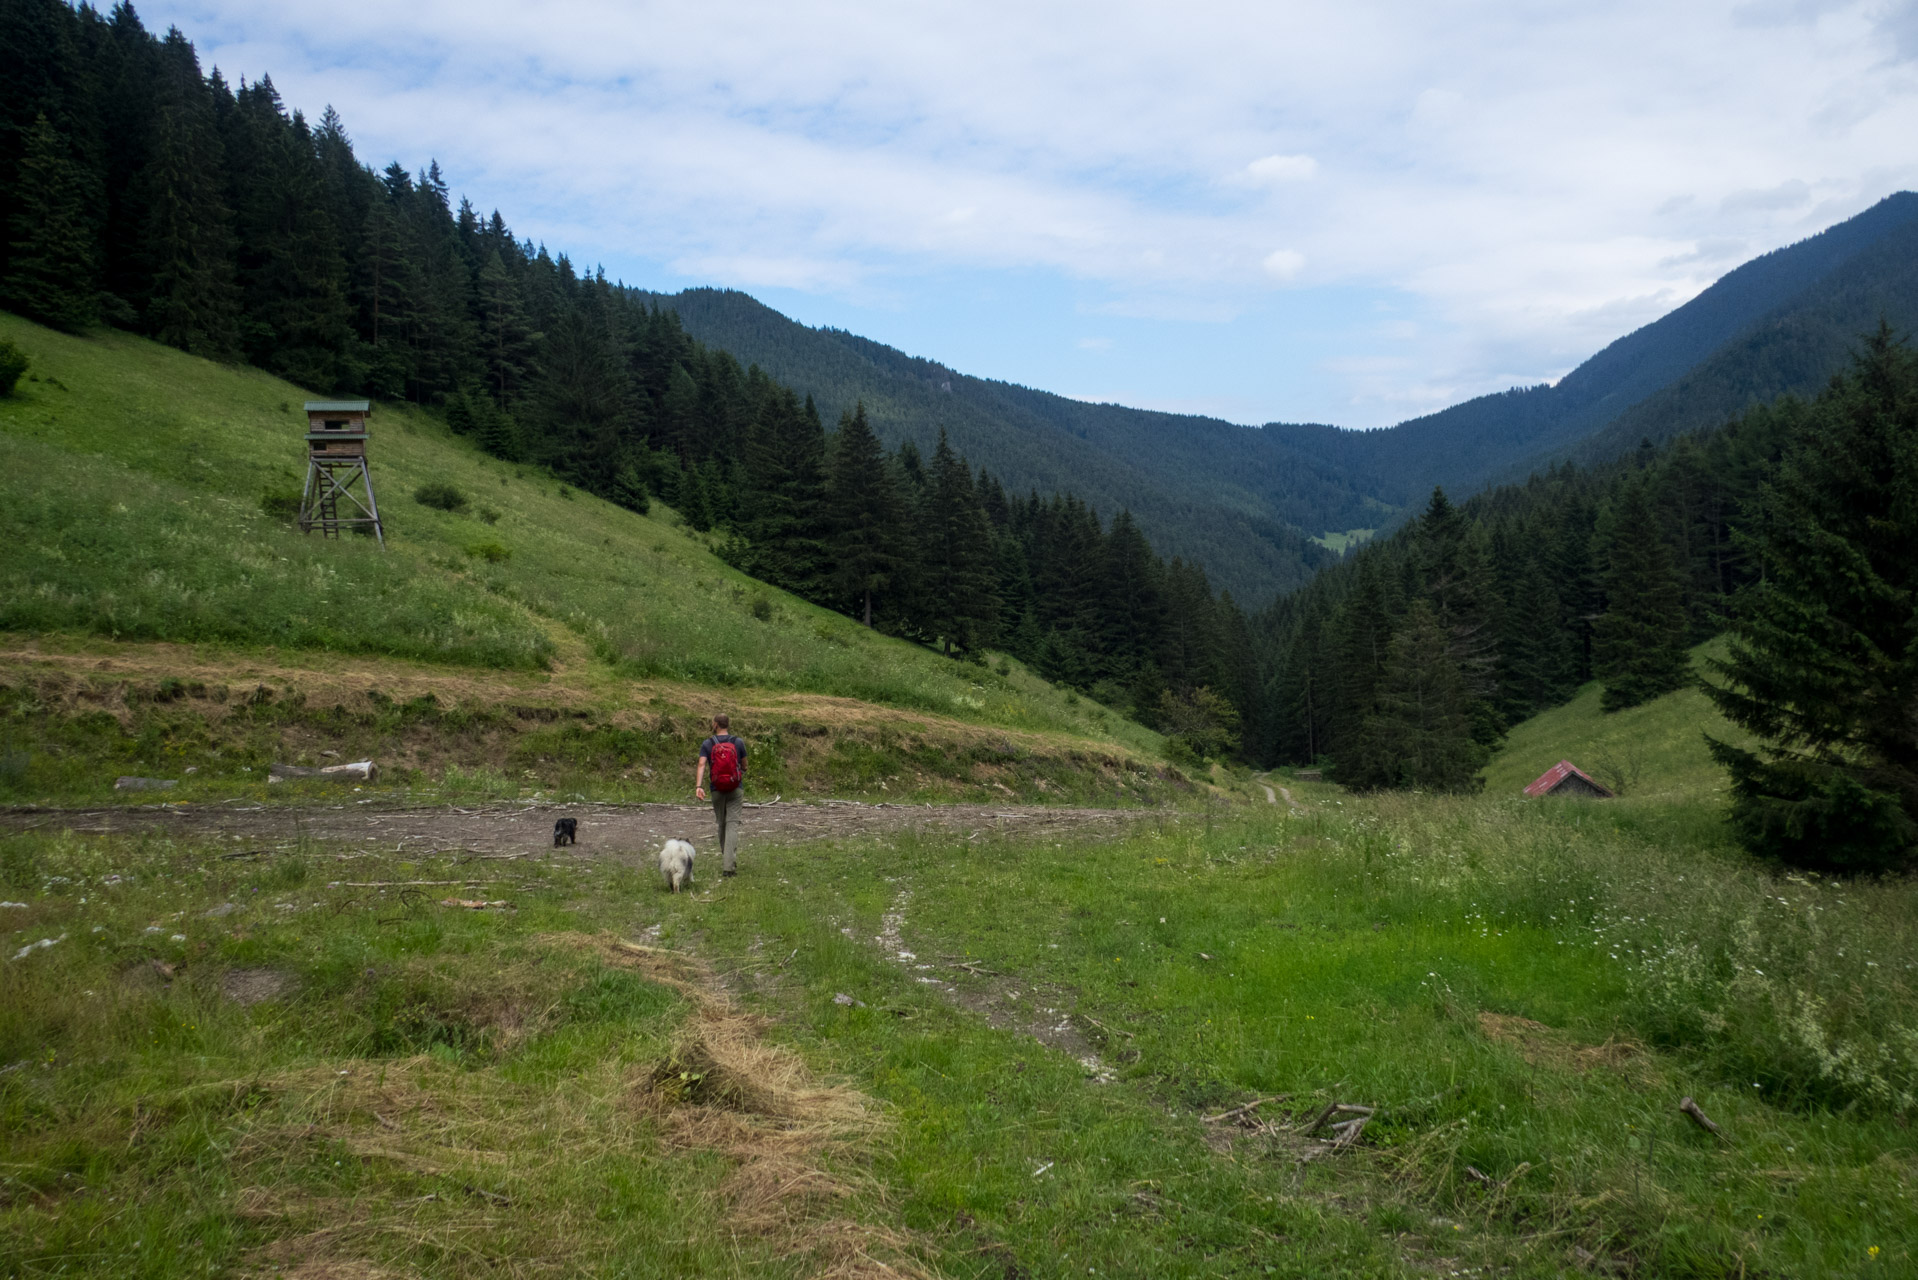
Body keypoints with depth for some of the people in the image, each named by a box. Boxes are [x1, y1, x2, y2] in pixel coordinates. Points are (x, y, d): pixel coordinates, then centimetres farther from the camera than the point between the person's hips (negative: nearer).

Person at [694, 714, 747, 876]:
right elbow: (744, 766, 10)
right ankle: (728, 864, -20)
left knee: (722, 824, 17)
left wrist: (698, 786, -26)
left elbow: (702, 765, -17)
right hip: (736, 789, -1)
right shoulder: (738, 743, -1)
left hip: (717, 790, 1)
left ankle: (728, 860, 34)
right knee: (732, 824, -6)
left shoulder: (707, 744, -2)